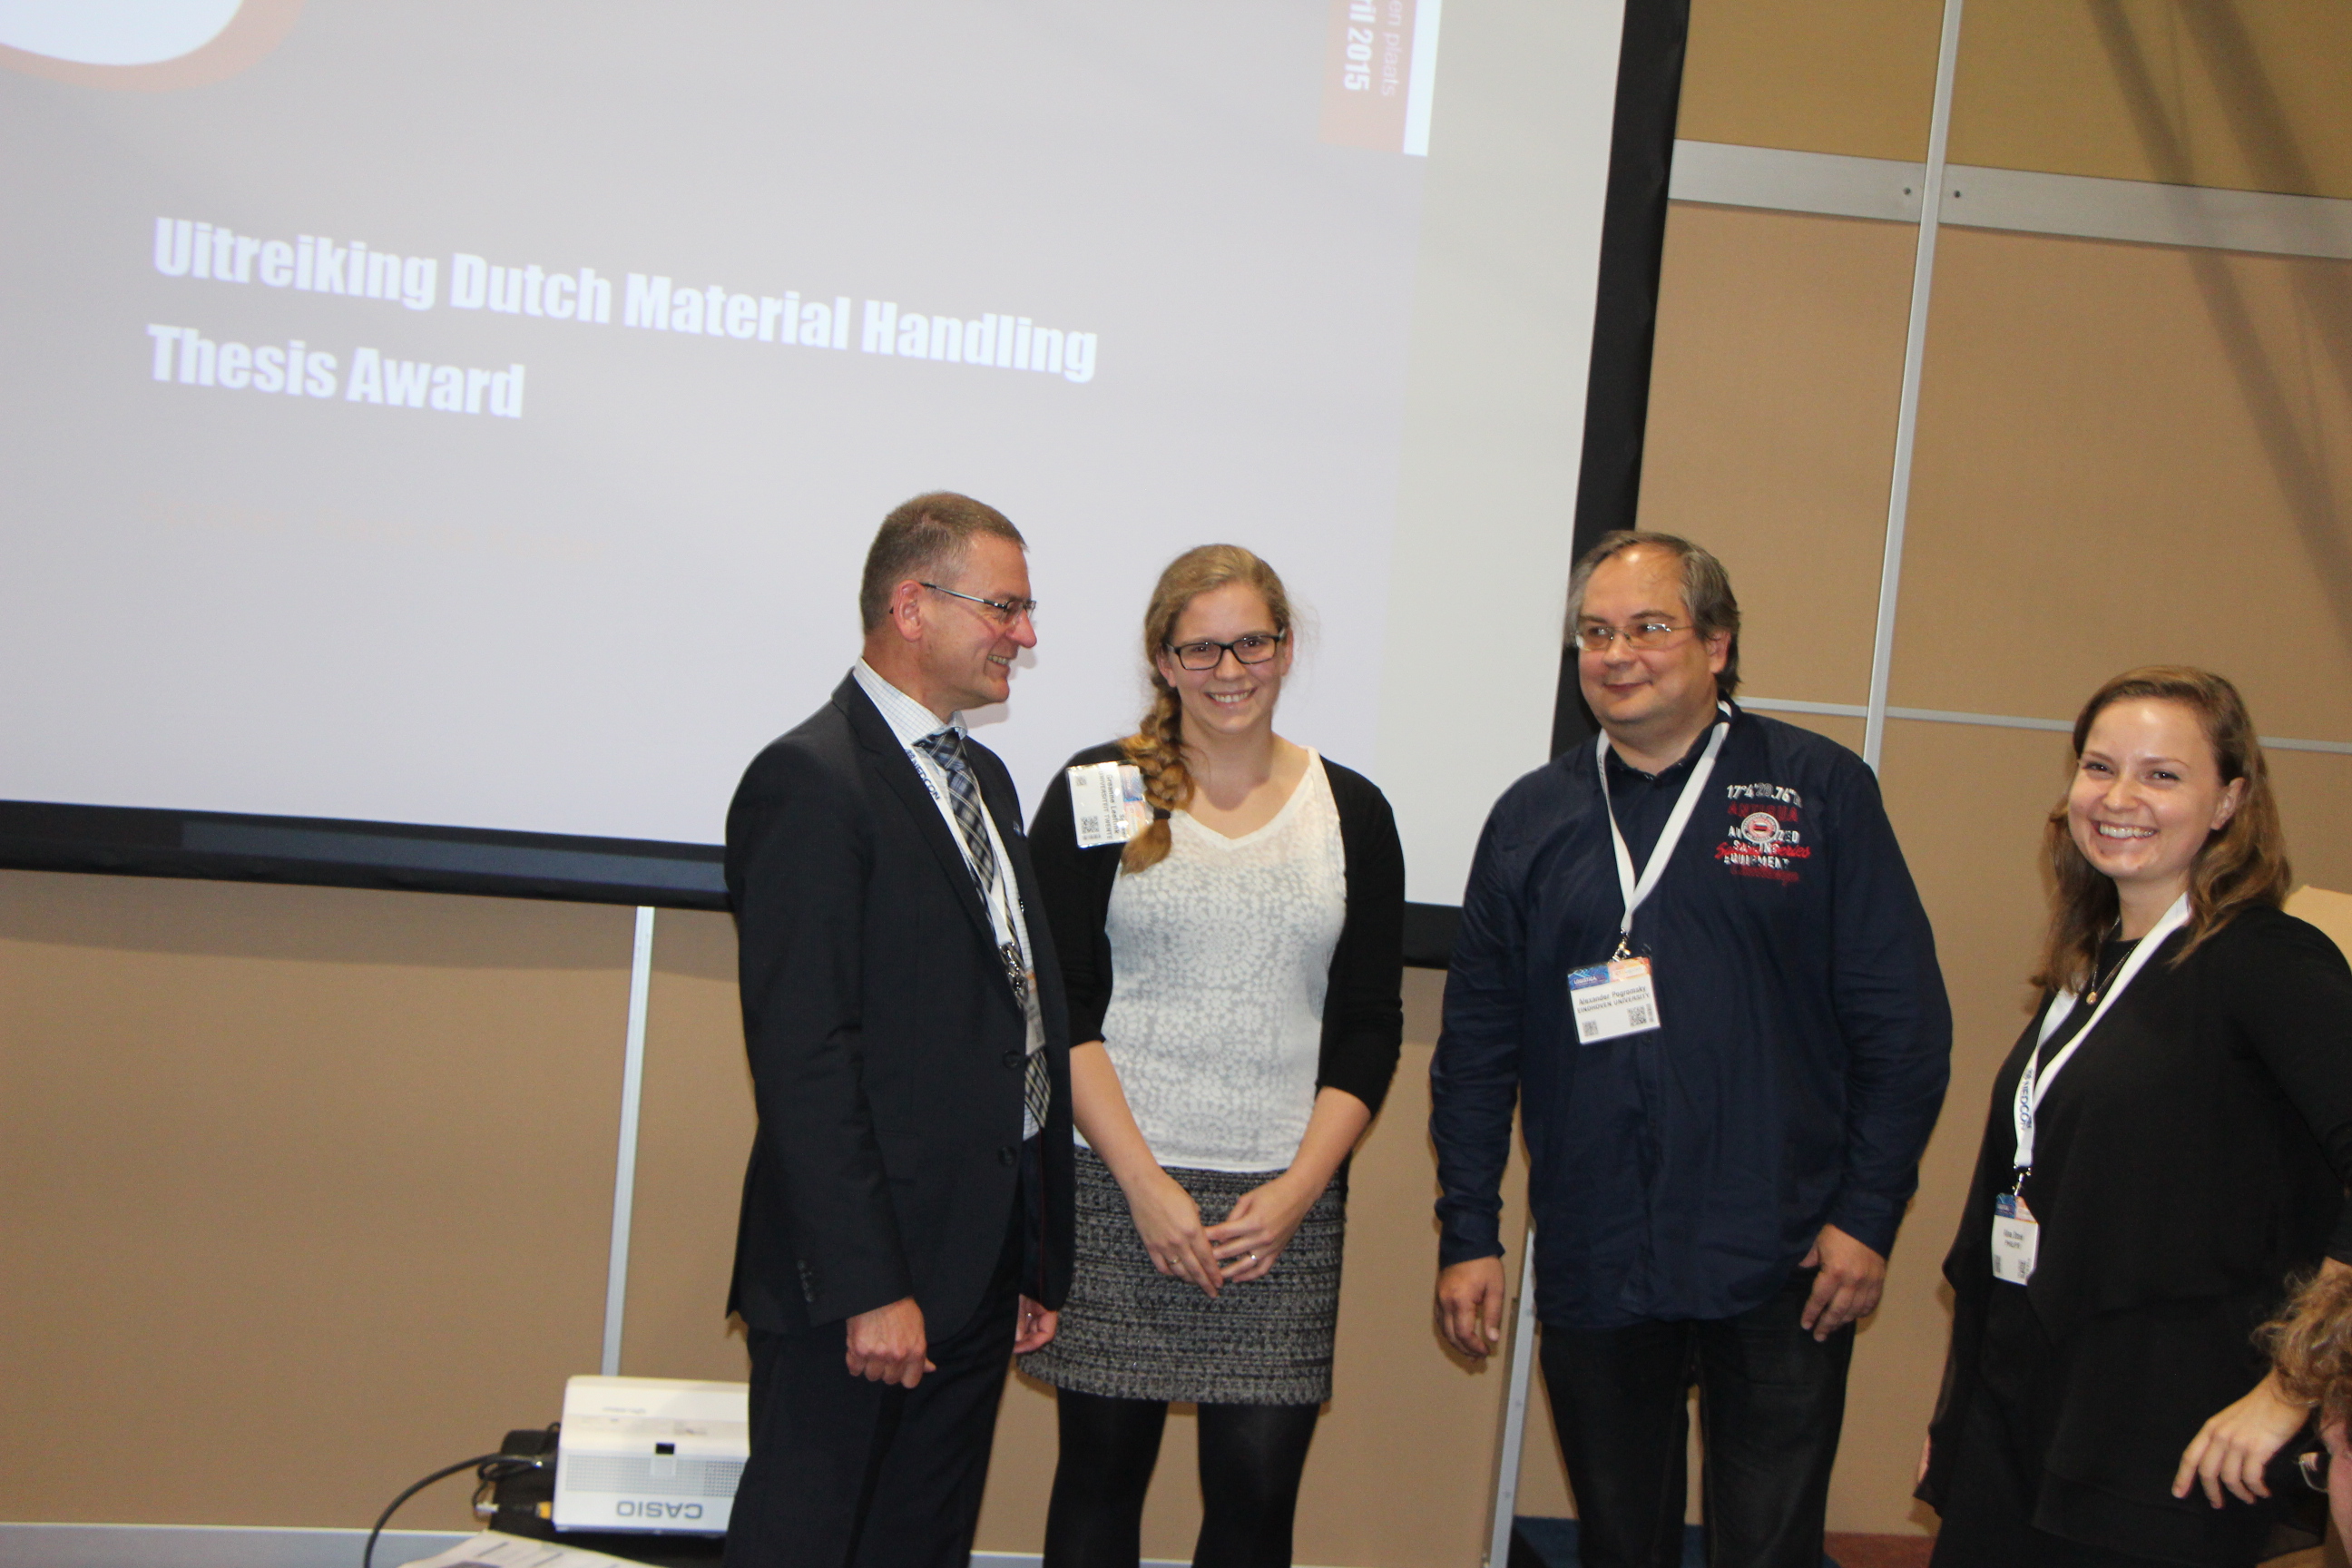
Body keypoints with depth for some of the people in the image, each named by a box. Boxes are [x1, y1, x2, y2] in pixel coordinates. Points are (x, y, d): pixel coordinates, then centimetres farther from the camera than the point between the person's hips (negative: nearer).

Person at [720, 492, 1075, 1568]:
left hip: (981, 1267, 9)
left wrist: (1036, 1258, 14)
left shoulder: (983, 778, 16)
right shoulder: (811, 782, -13)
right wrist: (867, 1287, -21)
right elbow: (803, 1059, -19)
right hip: (860, 1276, -9)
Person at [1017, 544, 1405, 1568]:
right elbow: (1060, 1009, -2)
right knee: (1103, 1464, 5)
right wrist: (1145, 1186, -10)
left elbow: (1371, 1028, 7)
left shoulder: (1351, 812, 8)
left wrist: (1295, 1192, -5)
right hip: (1114, 1187, -1)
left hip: (1285, 1205, 1)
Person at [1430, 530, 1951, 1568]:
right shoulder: (1532, 818, 8)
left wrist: (1868, 1216, -7)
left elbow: (1903, 1021, -2)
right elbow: (1476, 1043, 10)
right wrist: (1468, 1235, 5)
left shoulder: (1818, 791, 0)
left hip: (1779, 1269, -3)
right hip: (1591, 1274, 3)